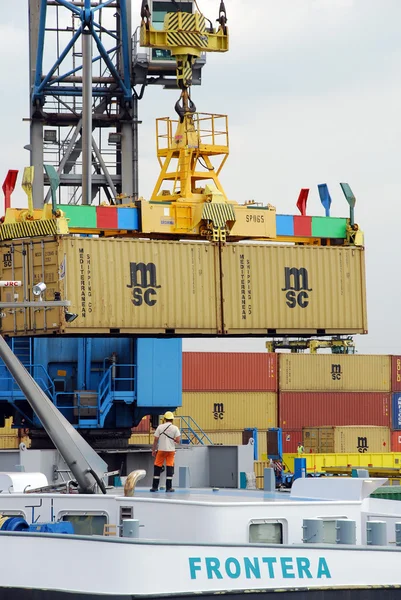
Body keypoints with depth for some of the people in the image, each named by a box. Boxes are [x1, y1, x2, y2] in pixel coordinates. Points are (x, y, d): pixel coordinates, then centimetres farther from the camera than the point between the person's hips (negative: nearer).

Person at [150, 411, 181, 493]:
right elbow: (178, 440, -9)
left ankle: (155, 486, 8)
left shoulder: (160, 427, -1)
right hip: (171, 450, 0)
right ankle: (169, 487, 0)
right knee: (170, 467, 3)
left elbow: (155, 440, -1)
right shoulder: (175, 428, -2)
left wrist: (153, 450, 8)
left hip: (161, 450, 0)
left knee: (157, 467, 8)